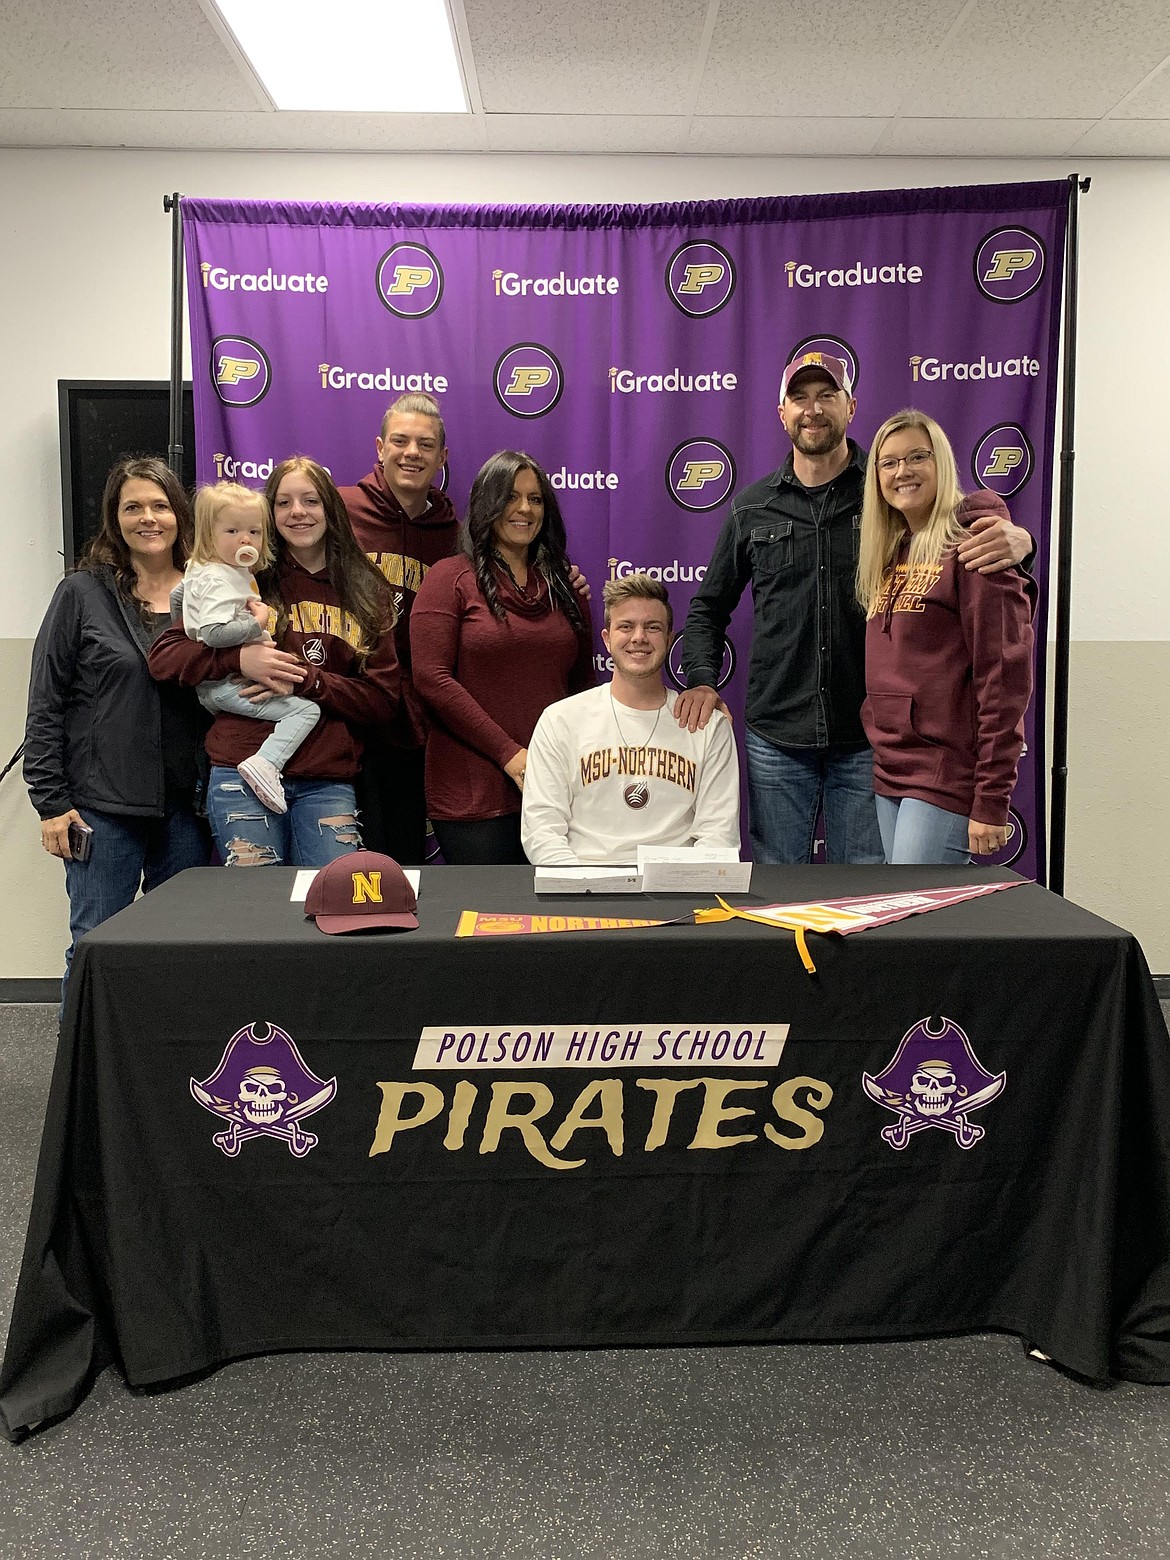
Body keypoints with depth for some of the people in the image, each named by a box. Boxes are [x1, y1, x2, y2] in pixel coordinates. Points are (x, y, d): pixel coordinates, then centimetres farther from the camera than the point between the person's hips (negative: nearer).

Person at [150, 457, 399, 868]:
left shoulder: (366, 591, 11)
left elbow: (383, 697, 4)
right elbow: (162, 656, 4)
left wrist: (306, 679, -10)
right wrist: (238, 659, -13)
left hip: (329, 783, 1)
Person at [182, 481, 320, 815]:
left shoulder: (238, 573, 17)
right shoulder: (216, 580, -15)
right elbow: (213, 633, -30)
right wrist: (257, 624, -19)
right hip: (228, 685, -11)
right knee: (306, 709, -18)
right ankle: (265, 764, -31)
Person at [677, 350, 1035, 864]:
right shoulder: (753, 507, 9)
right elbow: (708, 607, 17)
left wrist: (1015, 540, -22)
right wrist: (700, 680, 2)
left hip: (868, 736, -1)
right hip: (775, 737, 2)